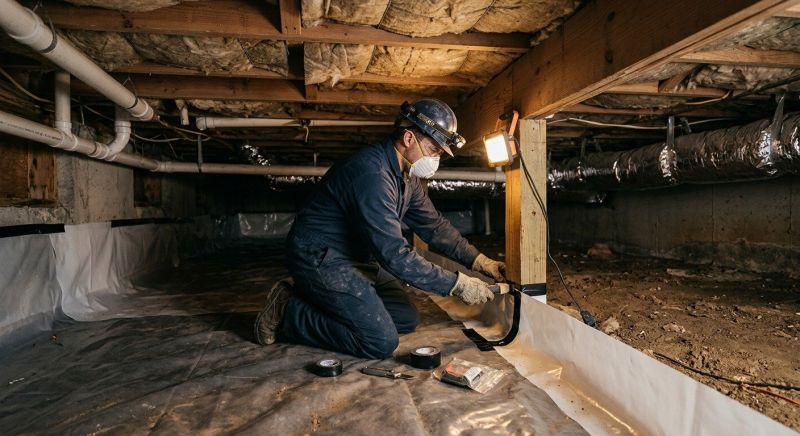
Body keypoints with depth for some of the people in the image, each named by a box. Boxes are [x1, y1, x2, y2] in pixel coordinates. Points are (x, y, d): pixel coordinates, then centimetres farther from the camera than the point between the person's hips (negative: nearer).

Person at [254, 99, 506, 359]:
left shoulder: (406, 175, 3)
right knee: (382, 342, -13)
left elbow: (434, 226, 10)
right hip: (320, 259, -10)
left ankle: (313, 298, 15)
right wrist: (458, 284, -26)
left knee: (407, 320, 9)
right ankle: (286, 313, -1)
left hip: (356, 258, 10)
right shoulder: (373, 174, -29)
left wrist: (480, 261, 3)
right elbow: (395, 255, -32)